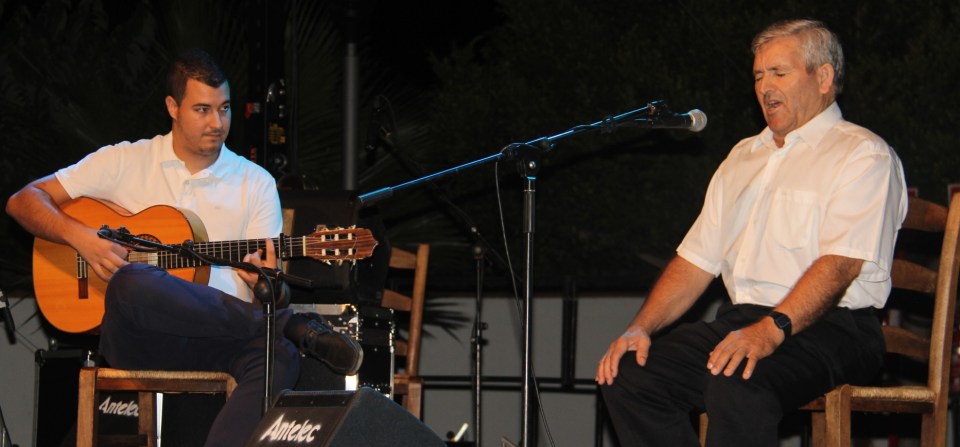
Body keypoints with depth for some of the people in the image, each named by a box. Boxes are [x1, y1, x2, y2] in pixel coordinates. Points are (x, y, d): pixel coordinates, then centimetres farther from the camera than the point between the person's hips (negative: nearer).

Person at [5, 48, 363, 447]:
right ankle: (295, 328, -28)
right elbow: (23, 201, 7)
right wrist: (80, 237, -12)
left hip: (222, 334, 1)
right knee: (132, 283, -39)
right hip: (138, 338, -1)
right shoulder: (125, 162, 9)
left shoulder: (256, 183, 14)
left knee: (279, 356, -34)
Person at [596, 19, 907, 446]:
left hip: (826, 328, -7)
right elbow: (697, 260, 21)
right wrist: (640, 328, 4)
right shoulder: (744, 157, 24)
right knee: (626, 375, -16)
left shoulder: (862, 155, -1)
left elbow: (841, 263, -16)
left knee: (737, 386, -37)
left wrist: (772, 329, -30)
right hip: (739, 321, 7)